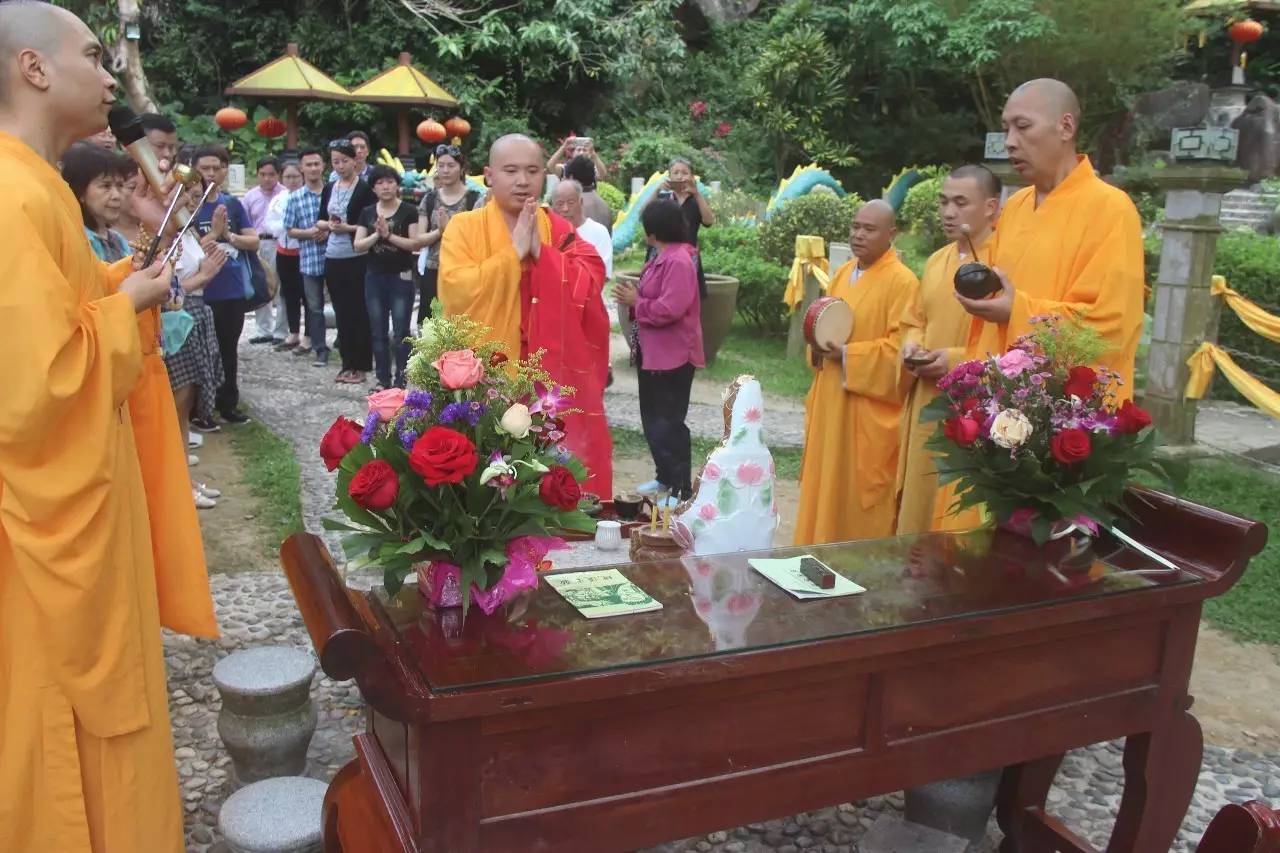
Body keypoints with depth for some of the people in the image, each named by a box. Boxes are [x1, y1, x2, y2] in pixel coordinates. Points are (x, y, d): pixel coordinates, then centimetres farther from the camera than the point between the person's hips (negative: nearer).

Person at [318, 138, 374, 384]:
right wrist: (327, 225, -4)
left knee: (359, 312, 0)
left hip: (357, 258, -6)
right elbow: (319, 220, 16)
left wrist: (348, 228, -17)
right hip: (333, 257, 6)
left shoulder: (364, 189, -6)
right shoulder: (329, 188, 12)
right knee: (341, 312, 10)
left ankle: (361, 365, 7)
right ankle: (347, 364, 18)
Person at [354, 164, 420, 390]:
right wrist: (377, 235, -14)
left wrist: (389, 235, -17)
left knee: (401, 332, -3)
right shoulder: (367, 212, 9)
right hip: (374, 277, 4)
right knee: (378, 332, 8)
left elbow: (415, 243, -10)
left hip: (401, 278, -4)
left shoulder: (408, 211, -3)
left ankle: (400, 380, 4)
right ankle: (383, 379, 16)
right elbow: (358, 245, 2)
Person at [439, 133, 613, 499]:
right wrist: (514, 252, -14)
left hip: (552, 381, 2)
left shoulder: (561, 231, 9)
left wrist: (540, 251, -12)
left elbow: (590, 288, -5)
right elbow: (457, 292, -15)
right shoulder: (464, 227, 0)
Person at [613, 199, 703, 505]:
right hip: (654, 352, 11)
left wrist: (636, 302, -15)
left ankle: (682, 489, 3)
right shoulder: (663, 258, 13)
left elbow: (669, 309, -28)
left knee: (669, 422, -5)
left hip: (672, 355, -11)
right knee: (653, 419, 17)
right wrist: (634, 296, 1)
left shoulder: (679, 261, -20)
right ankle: (666, 476, 30)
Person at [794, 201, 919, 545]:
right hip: (832, 399, 8)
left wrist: (846, 354, -20)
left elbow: (901, 346, -18)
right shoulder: (842, 274, 11)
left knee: (859, 489, -1)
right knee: (826, 482, 13)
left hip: (870, 407, -8)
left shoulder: (902, 281, -12)